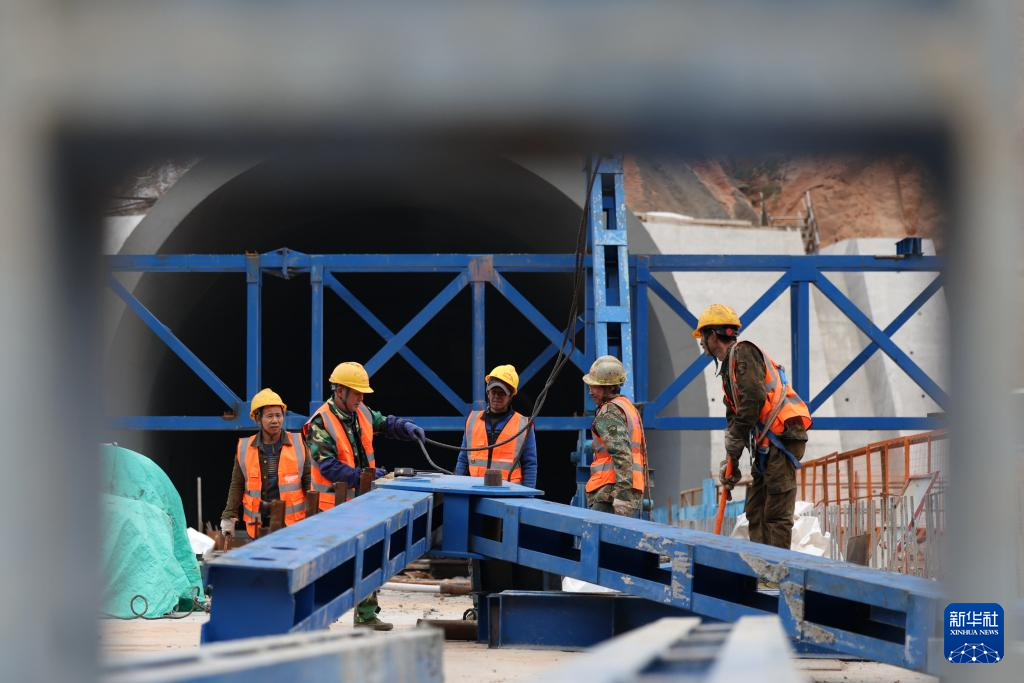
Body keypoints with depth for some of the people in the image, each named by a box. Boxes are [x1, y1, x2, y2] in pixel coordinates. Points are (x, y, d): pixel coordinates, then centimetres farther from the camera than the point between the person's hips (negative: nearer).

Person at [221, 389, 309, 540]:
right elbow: (237, 486, 11)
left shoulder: (297, 444, 4)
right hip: (258, 525, 1)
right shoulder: (245, 448, 6)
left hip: (292, 523, -1)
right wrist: (229, 517, 7)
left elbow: (309, 481, 6)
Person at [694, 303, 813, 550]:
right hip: (767, 444, 10)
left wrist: (734, 441, -14)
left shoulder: (742, 353, -5)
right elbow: (734, 417, 26)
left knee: (776, 513, -12)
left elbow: (753, 397, -19)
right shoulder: (729, 366, 25)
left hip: (781, 435, -10)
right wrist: (730, 462, 17)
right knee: (755, 511, 10)